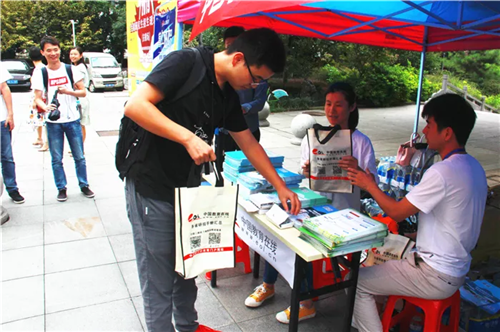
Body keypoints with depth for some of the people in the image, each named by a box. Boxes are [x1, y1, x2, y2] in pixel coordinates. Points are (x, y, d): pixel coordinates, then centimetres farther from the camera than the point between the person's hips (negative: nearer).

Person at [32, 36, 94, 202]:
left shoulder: (71, 69, 2)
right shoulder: (40, 73, 1)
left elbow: (83, 92, 3)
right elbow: (37, 98, -1)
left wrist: (68, 91, -16)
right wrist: (45, 107, -23)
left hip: (72, 120, 0)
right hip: (53, 123, 0)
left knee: (79, 157, 6)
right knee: (56, 159, 6)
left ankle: (84, 185, 20)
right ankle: (61, 188, 20)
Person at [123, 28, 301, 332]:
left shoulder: (229, 96, 8)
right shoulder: (186, 62, -15)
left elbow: (249, 144, 15)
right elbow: (136, 105, -24)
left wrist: (281, 187, 15)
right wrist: (189, 138, -29)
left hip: (186, 188, 8)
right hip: (152, 189, -7)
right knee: (159, 282, 4)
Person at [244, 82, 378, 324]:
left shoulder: (362, 142, -4)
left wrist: (358, 170, -29)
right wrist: (305, 172, -10)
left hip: (341, 213, -4)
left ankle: (306, 304, -4)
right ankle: (267, 286, 4)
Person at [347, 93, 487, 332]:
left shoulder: (442, 172, -27)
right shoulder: (473, 167, 2)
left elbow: (397, 212, -19)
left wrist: (369, 185, -6)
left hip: (436, 277, -9)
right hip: (456, 268, 9)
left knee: (357, 282, -2)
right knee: (378, 259, 23)